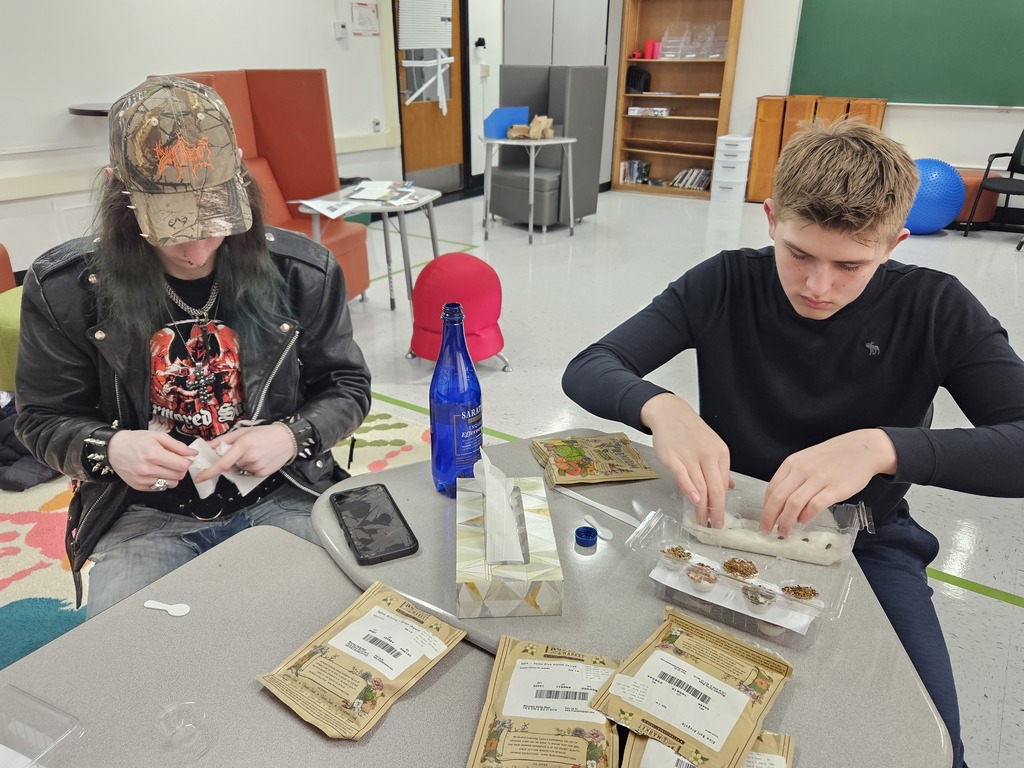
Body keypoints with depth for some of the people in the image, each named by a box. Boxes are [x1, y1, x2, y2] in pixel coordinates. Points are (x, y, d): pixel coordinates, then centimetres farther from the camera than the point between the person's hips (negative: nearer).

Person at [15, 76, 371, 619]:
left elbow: (347, 388, 5)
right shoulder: (63, 288, -6)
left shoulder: (302, 271, -6)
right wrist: (109, 448, -16)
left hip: (282, 499, 0)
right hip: (143, 514, 1)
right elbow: (43, 417, 7)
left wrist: (292, 435, -15)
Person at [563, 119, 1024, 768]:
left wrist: (883, 445, -40)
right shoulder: (725, 286, -11)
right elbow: (587, 369, -16)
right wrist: (660, 407, -38)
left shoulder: (933, 309, -12)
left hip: (864, 537, 1)